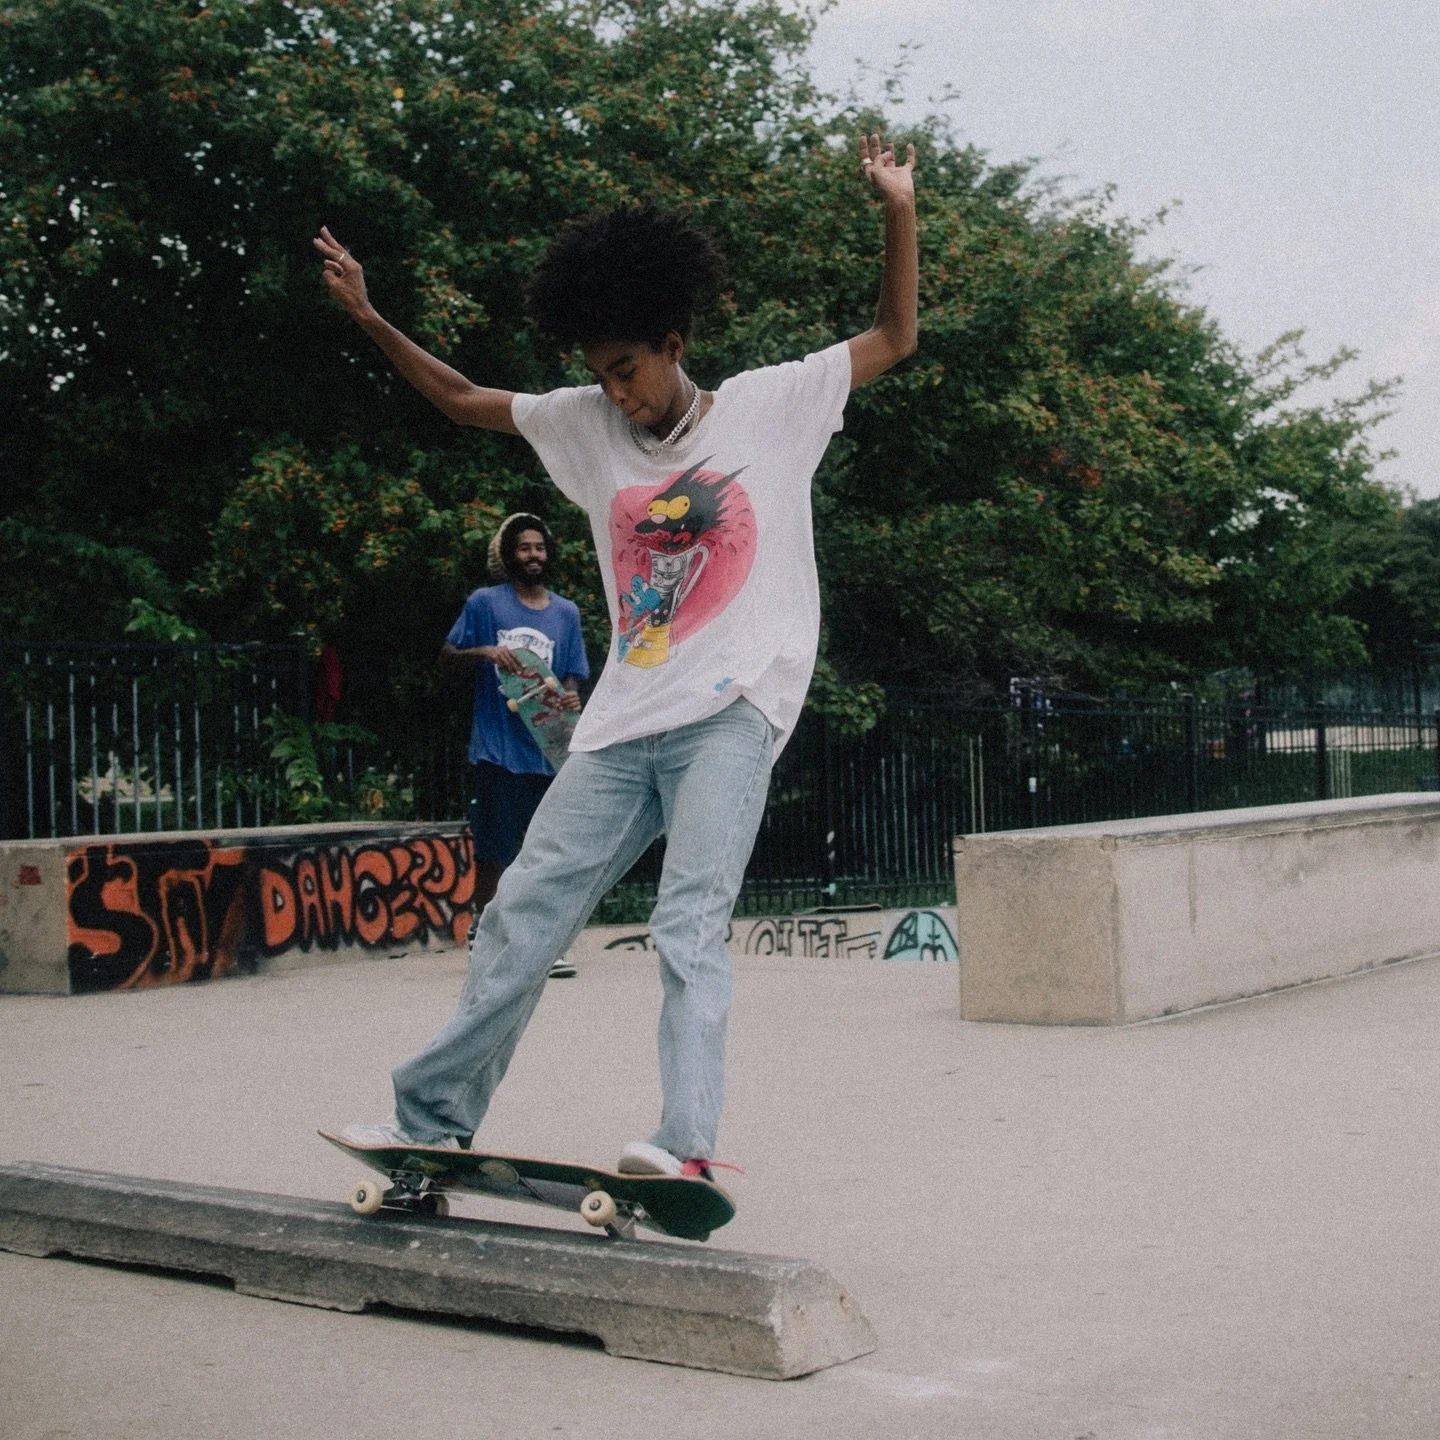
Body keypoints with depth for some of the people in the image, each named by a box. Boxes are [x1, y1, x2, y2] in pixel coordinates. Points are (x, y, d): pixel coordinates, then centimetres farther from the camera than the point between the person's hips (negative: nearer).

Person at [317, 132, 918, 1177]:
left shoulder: (772, 404, 4)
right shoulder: (586, 427, 13)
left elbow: (894, 338, 4)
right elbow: (460, 399, 21)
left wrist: (899, 211, -8)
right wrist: (369, 320, 11)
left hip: (733, 708, -5)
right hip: (623, 723, 5)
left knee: (690, 920, -20)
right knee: (524, 915, 5)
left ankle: (687, 1144, -24)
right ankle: (433, 1117, 15)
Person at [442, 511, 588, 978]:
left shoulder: (566, 612, 12)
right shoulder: (485, 603, 4)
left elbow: (571, 676, 13)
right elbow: (447, 658, 5)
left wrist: (570, 698, -9)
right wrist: (487, 652, -14)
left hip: (548, 748, 3)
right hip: (498, 746, -3)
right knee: (494, 848, 4)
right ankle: (481, 923, 24)